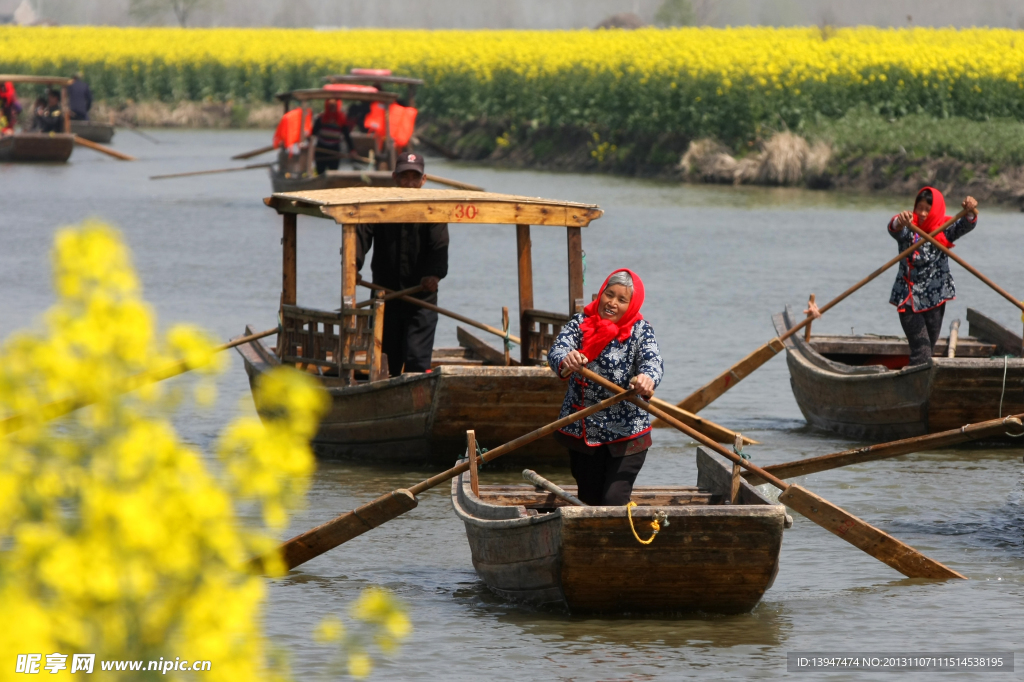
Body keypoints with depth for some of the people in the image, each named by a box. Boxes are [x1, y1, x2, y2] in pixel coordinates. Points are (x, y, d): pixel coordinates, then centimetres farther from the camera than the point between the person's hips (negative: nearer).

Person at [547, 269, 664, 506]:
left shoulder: (640, 331, -6)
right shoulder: (580, 323, 0)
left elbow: (653, 362, -25)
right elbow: (556, 351, -17)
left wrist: (647, 379, -51)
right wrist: (565, 360, -43)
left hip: (626, 435, -3)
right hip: (581, 431, 3)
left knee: (614, 502, -12)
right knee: (588, 500, 12)